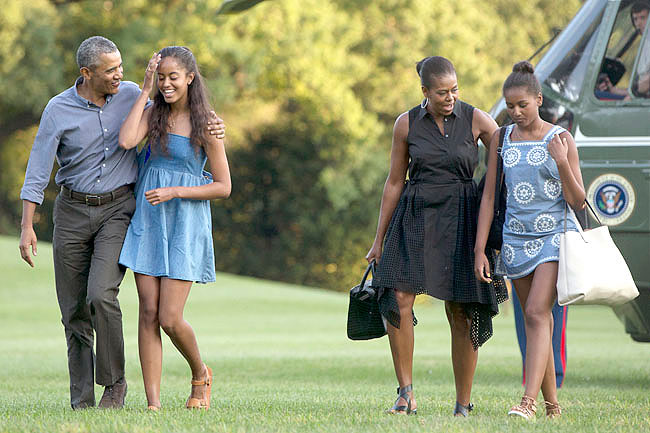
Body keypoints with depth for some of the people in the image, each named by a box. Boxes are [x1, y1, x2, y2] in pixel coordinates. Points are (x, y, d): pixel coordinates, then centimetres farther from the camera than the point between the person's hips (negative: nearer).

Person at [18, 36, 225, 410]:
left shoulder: (131, 96, -1)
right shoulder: (59, 110, -6)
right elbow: (37, 171, -6)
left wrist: (211, 126, -2)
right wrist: (27, 227, -12)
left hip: (118, 210, -1)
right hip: (72, 211, 1)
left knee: (101, 295, -21)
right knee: (74, 310, 2)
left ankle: (114, 382, -3)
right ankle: (82, 402, 11)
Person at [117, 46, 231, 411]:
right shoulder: (153, 113, 6)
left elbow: (223, 188, -4)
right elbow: (126, 141, -14)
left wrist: (175, 192, -15)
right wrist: (146, 91, -8)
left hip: (185, 223, -4)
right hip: (148, 220, 4)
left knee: (170, 319, -8)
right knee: (149, 314, -3)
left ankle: (200, 374, 21)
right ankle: (153, 401, -1)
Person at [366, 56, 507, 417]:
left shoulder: (475, 120, -1)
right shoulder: (407, 123, 3)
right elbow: (395, 181, 10)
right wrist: (380, 239, 12)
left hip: (459, 217, -1)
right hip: (415, 216, 1)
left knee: (460, 310, -2)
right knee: (398, 298, -16)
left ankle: (463, 404, 7)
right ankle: (406, 393, -7)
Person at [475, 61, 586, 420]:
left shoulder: (560, 139, -2)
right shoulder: (502, 140, 7)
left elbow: (578, 201, -3)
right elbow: (489, 197, 9)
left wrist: (562, 163, -18)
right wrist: (479, 250, 3)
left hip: (555, 235, -4)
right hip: (517, 238, 4)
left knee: (537, 313, -19)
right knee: (537, 321, 7)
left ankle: (528, 402, -28)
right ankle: (552, 404, 16)